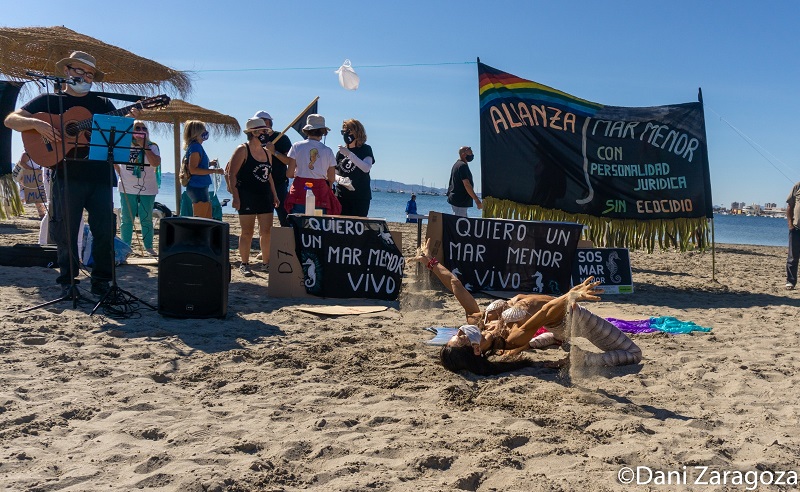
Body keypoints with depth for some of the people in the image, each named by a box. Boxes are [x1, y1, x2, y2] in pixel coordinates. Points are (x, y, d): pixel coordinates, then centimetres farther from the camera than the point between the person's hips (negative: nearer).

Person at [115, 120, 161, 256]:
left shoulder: (152, 147, 2)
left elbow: (156, 163, -16)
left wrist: (144, 146, -16)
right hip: (127, 189, 1)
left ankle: (149, 247, 7)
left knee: (146, 220, 3)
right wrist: (121, 173, 5)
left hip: (147, 190, -1)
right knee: (127, 220, 4)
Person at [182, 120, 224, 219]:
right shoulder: (196, 146, -14)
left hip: (201, 188, 10)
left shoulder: (196, 146, 16)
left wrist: (210, 164, 18)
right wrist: (214, 171, -21)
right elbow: (193, 169, -23)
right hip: (198, 188, -10)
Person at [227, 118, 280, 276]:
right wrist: (235, 197, -17)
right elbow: (232, 174, -10)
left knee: (267, 232, 4)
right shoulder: (242, 150, -6)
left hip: (265, 196, 6)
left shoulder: (267, 152, 14)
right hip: (247, 197, -6)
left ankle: (266, 263, 15)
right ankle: (244, 264, 10)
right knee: (247, 233, -1)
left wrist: (274, 195, 16)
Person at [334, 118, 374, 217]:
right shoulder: (340, 152, 13)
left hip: (361, 197, -3)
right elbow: (334, 174, 16)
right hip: (342, 196, 4)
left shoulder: (365, 149, 1)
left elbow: (366, 168, -16)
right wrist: (341, 180, -7)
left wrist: (349, 154, -21)